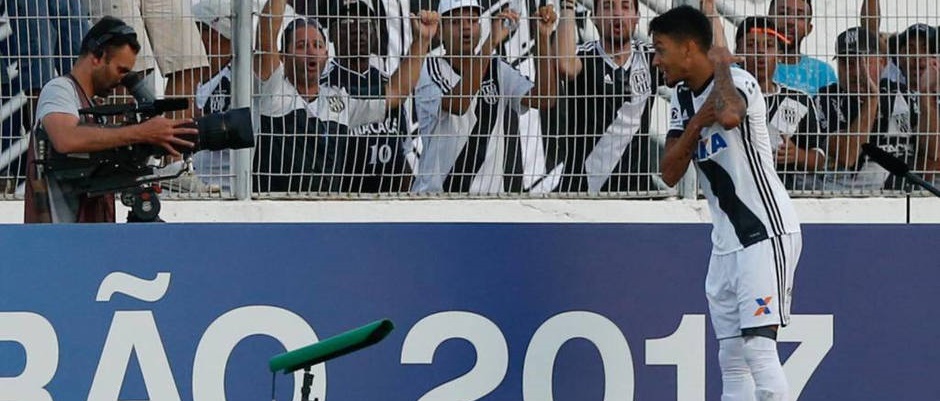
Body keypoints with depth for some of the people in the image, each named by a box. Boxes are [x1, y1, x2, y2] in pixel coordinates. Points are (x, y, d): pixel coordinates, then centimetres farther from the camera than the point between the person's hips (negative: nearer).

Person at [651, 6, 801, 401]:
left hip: (767, 232, -9)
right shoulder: (683, 98, 10)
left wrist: (720, 65, -22)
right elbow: (670, 174, 3)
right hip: (726, 241, 9)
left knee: (758, 349, -17)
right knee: (731, 361, 8)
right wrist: (696, 123, -11)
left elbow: (730, 116, -40)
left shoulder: (737, 81, -15)